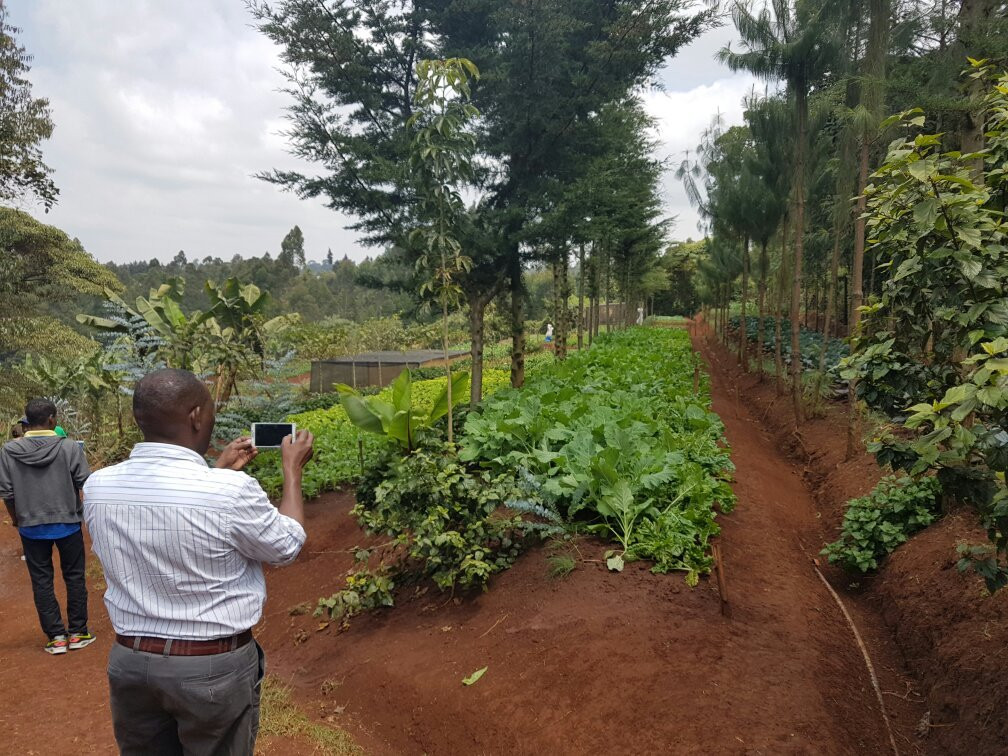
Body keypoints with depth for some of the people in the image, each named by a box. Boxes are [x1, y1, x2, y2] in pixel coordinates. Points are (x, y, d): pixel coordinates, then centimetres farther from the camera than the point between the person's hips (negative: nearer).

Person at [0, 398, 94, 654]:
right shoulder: (69, 448, -14)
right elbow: (86, 484, -11)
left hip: (31, 527, 2)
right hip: (67, 523, -1)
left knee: (42, 581, 12)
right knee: (74, 577, 12)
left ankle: (56, 636, 15)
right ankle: (77, 633, 17)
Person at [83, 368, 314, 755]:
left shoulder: (97, 487, -8)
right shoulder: (230, 490, -26)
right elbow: (286, 546, -7)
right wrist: (292, 470, 3)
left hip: (130, 660, 5)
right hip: (215, 666, -5)